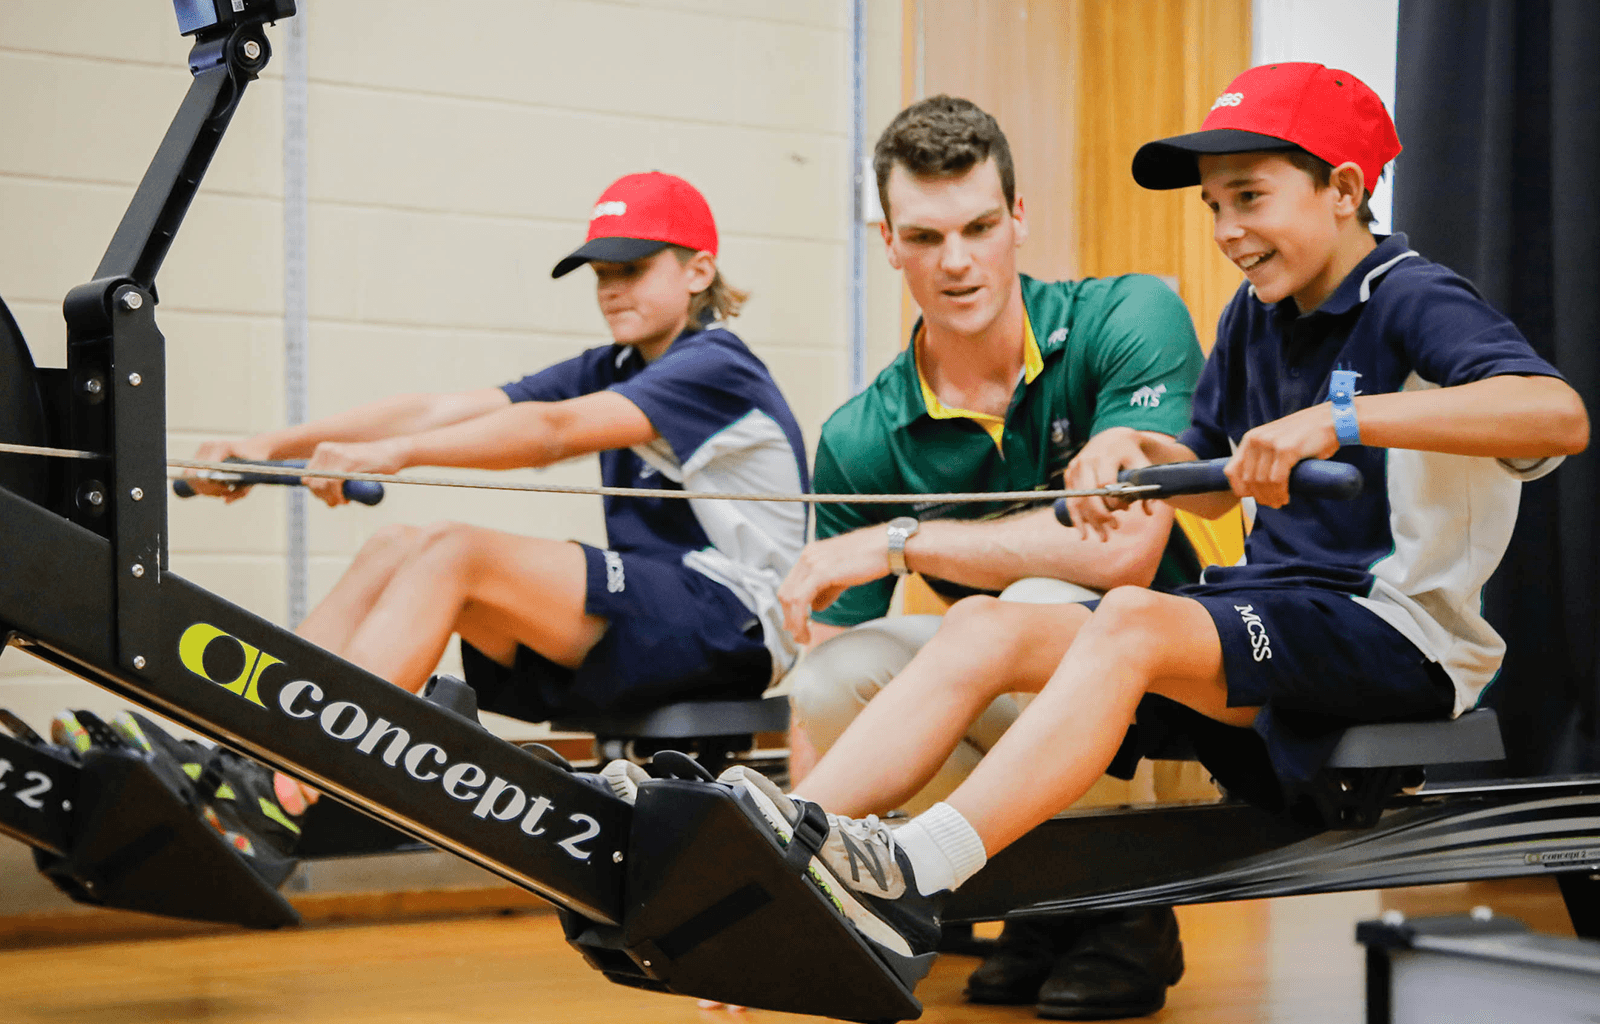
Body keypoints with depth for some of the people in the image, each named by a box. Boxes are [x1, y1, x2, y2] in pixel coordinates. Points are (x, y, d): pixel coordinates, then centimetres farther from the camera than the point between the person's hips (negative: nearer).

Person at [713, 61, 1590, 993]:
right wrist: (1138, 447, 2)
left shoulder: (1416, 303, -9)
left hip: (1397, 635, -8)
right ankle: (789, 840, -29)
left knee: (1133, 621, -33)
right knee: (986, 625, -11)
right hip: (1273, 607, 8)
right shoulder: (1256, 319, 15)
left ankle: (916, 877, -46)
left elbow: (1560, 415, -29)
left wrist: (1341, 420, -37)